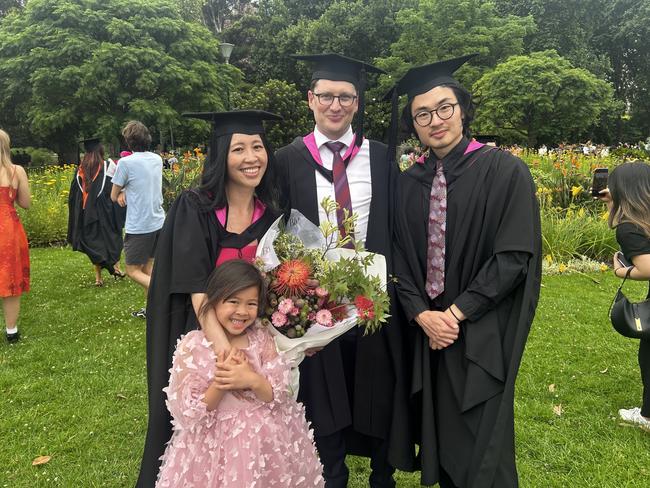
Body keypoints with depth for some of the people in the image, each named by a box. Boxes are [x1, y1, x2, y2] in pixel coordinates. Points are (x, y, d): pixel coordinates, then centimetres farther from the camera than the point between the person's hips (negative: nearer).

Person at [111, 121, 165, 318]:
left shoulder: (126, 163, -13)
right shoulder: (157, 159, 6)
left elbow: (113, 196, -3)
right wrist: (125, 192, 2)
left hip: (139, 226, -7)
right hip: (158, 222, 7)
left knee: (133, 270, 4)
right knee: (147, 266, 18)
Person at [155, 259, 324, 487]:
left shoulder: (262, 338, -5)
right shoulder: (192, 347, -13)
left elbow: (281, 395, -7)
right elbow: (186, 415, -12)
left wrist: (252, 380, -24)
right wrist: (219, 384, -24)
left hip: (268, 441, 3)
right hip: (216, 445, -2)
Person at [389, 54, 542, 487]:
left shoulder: (504, 171, -7)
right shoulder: (408, 184, 6)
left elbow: (514, 256, -13)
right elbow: (400, 259, 5)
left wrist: (456, 313, -15)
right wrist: (422, 314, -10)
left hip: (481, 334, -4)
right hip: (427, 331, 4)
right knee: (439, 445, 15)